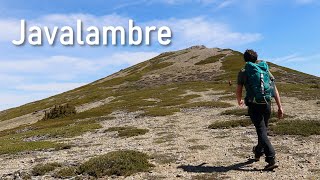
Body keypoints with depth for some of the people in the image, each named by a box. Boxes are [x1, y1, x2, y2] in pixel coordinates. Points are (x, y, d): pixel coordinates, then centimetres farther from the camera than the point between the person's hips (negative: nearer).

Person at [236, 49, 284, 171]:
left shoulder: (243, 72, 3)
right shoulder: (266, 70, 11)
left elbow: (239, 91, 6)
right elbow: (275, 90, 5)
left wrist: (239, 101, 27)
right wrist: (280, 107, 6)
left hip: (254, 106, -4)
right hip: (267, 104, 4)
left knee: (261, 132, -3)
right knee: (263, 129, 22)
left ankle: (271, 160, -12)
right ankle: (258, 152, 41)